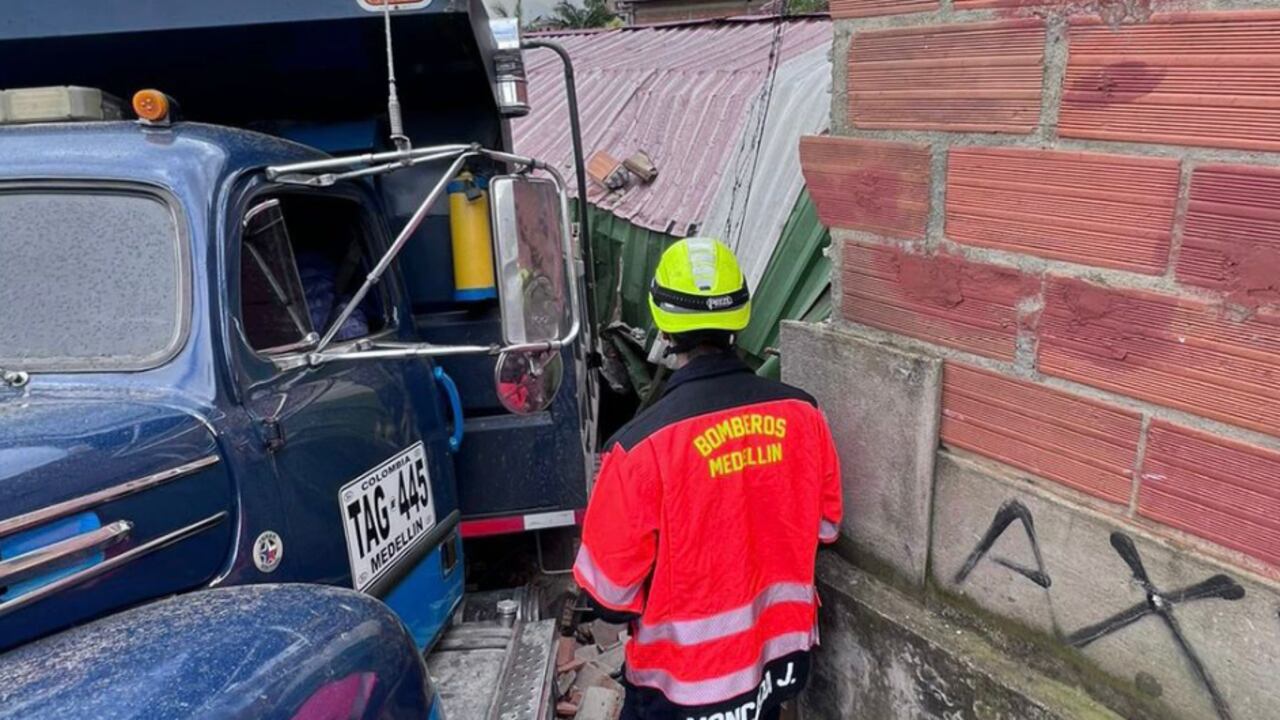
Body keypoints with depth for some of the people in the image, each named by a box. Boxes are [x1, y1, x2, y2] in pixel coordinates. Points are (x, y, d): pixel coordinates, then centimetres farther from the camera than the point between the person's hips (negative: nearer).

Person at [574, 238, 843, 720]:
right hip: (780, 656, 4)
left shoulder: (642, 445, -27)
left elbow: (610, 592, -18)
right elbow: (825, 525, 2)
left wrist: (656, 609, 3)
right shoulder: (801, 414, -14)